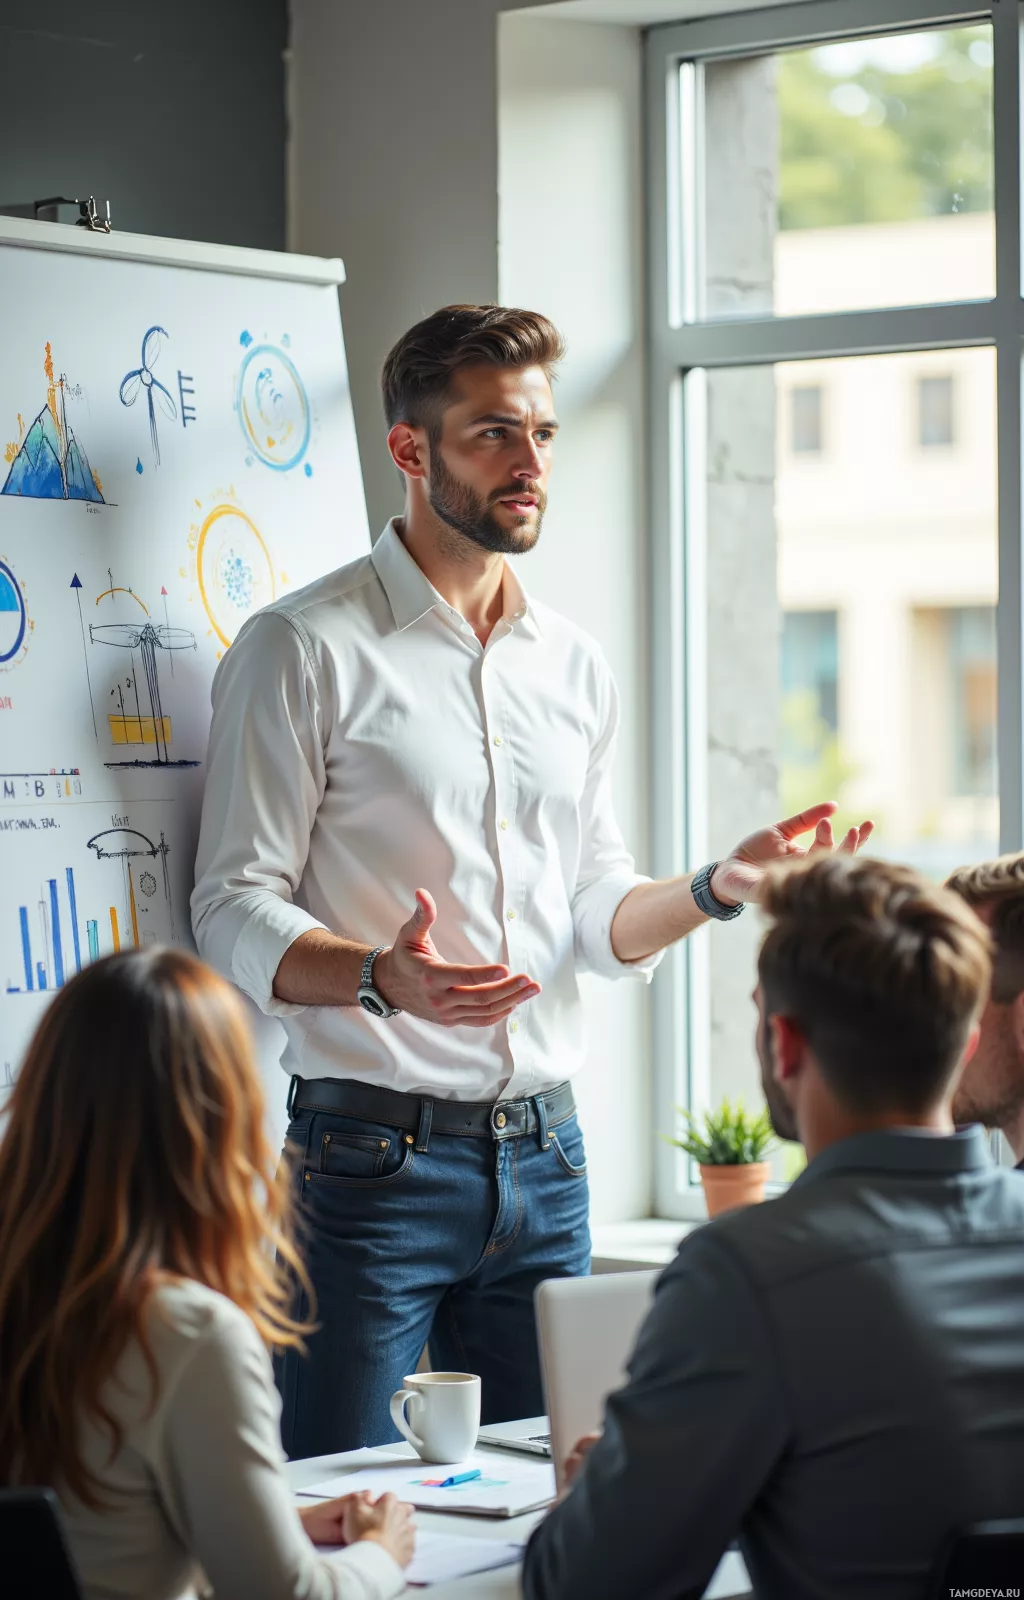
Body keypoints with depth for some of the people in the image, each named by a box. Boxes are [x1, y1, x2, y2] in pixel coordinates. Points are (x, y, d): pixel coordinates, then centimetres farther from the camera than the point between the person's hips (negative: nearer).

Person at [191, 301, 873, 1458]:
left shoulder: (574, 666, 14)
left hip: (543, 1156, 6)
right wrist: (382, 977, -26)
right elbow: (235, 916, -8)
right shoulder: (303, 649, -4)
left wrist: (719, 887, -1)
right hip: (373, 1152, -5)